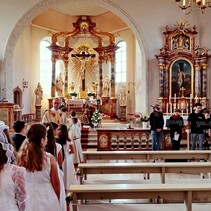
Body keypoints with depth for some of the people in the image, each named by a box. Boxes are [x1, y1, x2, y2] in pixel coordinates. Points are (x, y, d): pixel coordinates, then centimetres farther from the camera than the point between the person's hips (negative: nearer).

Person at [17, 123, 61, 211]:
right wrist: (57, 199, 9)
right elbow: (56, 183, -7)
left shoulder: (21, 156, -10)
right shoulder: (49, 158, -15)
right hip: (47, 199, -2)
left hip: (27, 199, 2)